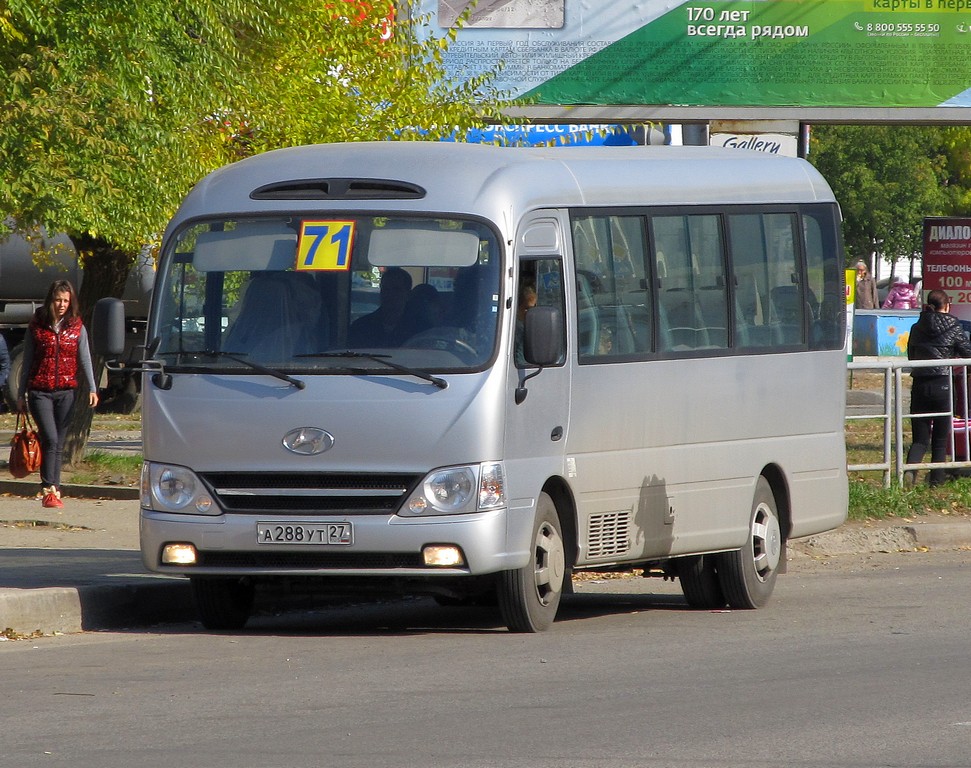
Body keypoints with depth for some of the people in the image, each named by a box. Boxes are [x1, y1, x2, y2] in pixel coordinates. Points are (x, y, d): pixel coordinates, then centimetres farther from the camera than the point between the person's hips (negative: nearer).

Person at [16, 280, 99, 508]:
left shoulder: (77, 328, 5)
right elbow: (27, 361, 8)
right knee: (50, 439, -15)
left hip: (66, 392, 2)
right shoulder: (36, 326, 3)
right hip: (40, 392, -2)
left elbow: (85, 359, 2)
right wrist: (21, 394, 8)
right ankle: (48, 490, -10)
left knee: (58, 444, 5)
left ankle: (54, 491, 11)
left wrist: (92, 389, -10)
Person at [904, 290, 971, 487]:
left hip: (919, 385, 2)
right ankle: (937, 479, 10)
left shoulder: (917, 328, 7)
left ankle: (911, 468, -22)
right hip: (944, 385, -2)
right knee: (941, 438, 10)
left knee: (920, 438, 5)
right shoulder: (953, 328, -3)